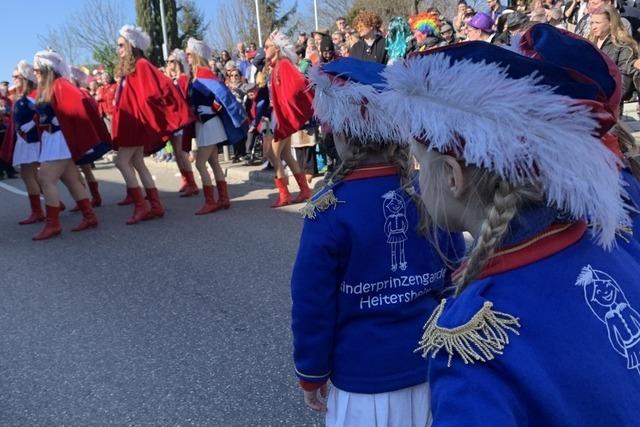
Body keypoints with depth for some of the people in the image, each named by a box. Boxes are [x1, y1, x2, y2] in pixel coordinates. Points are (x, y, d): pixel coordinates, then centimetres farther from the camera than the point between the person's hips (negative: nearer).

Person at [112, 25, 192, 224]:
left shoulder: (141, 65, -11)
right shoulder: (127, 69, 16)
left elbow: (156, 89, -21)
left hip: (137, 121, -9)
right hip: (130, 122, 9)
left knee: (122, 161, -10)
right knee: (137, 163, 8)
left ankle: (141, 205, -5)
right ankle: (156, 205, 10)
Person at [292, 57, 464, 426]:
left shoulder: (330, 211, -21)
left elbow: (313, 304, -15)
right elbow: (457, 280, 2)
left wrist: (311, 375, 1)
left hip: (363, 376, -3)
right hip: (431, 366, 4)